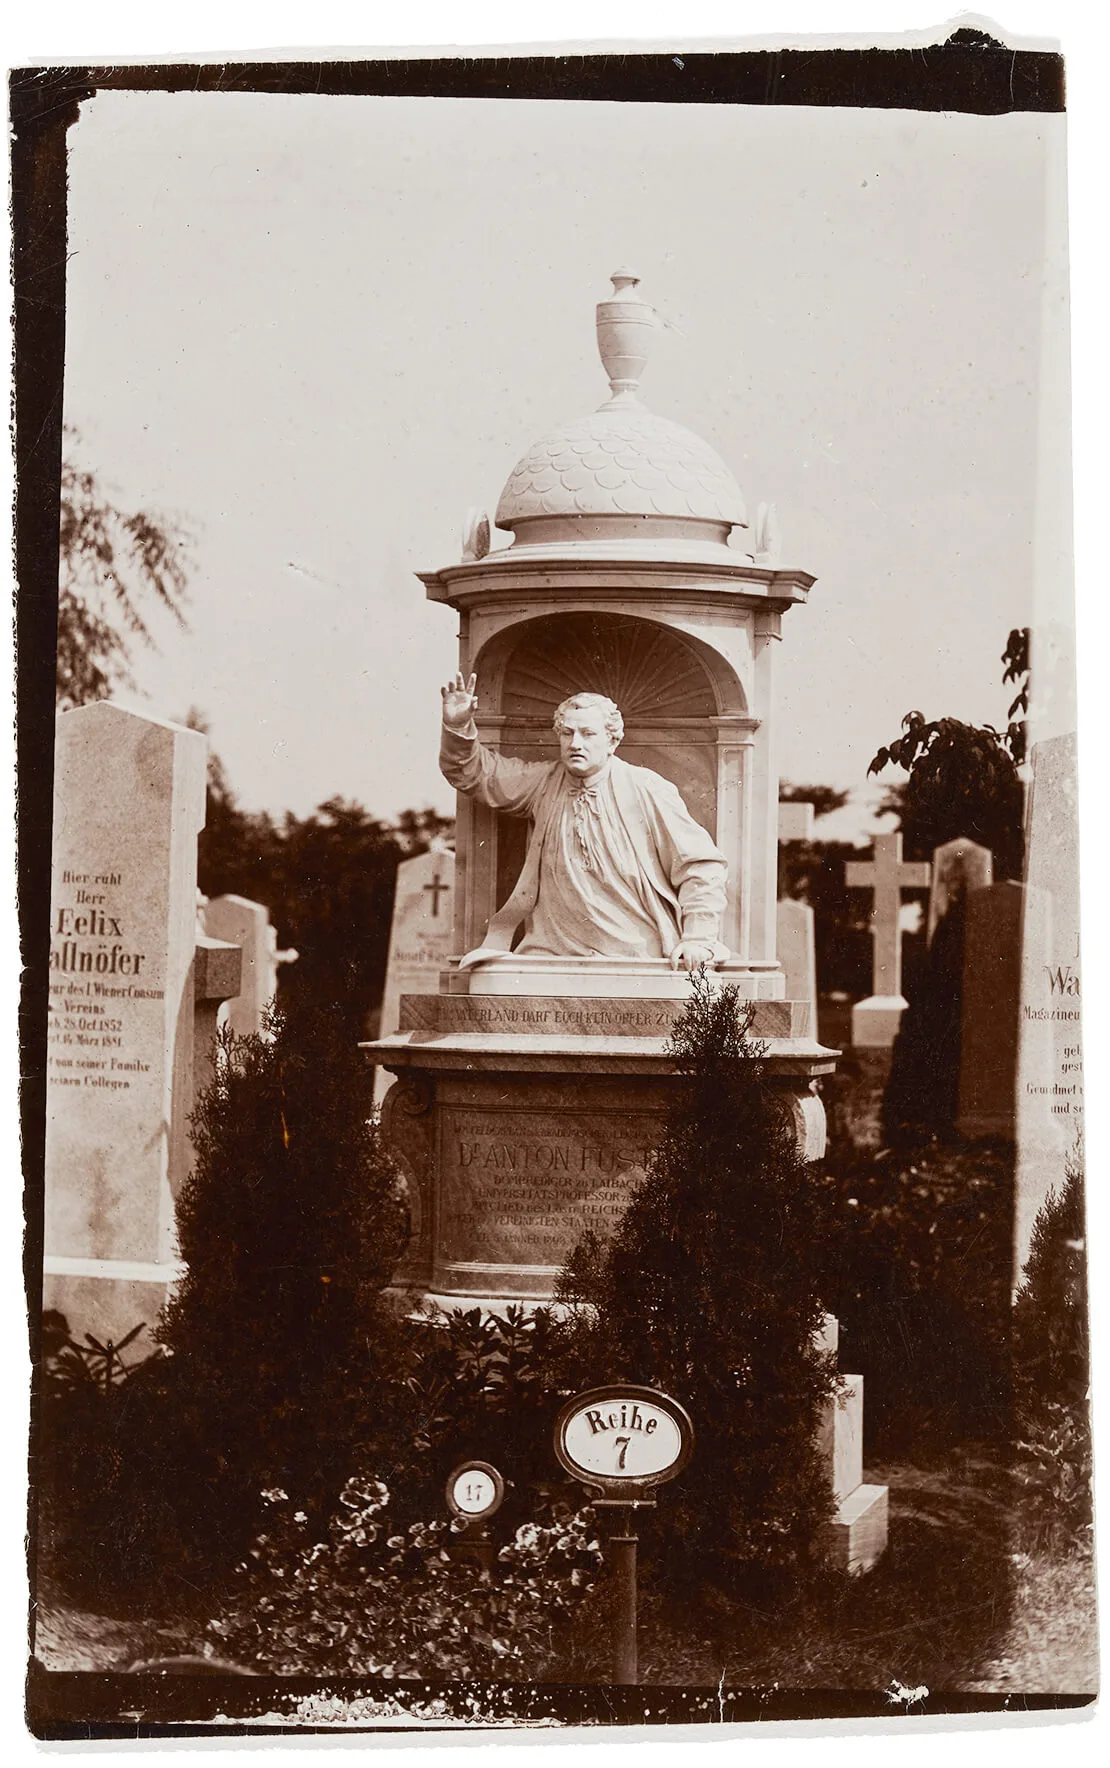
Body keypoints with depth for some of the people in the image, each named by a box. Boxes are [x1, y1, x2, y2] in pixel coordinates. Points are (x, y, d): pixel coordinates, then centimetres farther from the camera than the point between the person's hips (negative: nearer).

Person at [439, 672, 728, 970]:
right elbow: (473, 772, 20)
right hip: (556, 954, 2)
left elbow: (701, 864, 2)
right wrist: (459, 728, 0)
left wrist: (698, 938, -8)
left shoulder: (647, 790, 3)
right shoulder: (545, 783, 13)